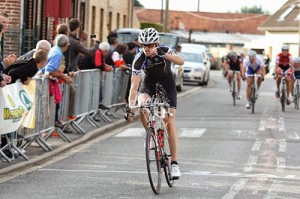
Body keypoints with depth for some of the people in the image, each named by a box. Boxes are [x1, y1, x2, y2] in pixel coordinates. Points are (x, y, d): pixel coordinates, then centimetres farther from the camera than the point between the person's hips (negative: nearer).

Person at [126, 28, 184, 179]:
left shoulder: (164, 50, -24)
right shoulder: (139, 59, -25)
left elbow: (181, 61, -41)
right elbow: (134, 86, -29)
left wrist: (164, 55, -57)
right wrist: (130, 108, -39)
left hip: (167, 83, -1)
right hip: (149, 83, 1)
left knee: (170, 123, -10)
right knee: (142, 106, -32)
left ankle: (174, 163, -7)